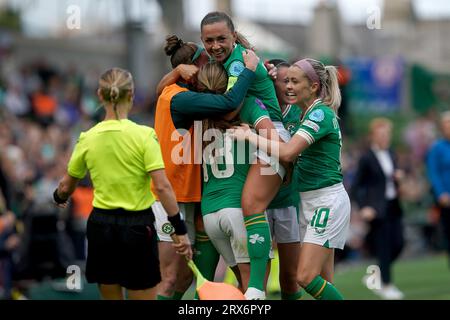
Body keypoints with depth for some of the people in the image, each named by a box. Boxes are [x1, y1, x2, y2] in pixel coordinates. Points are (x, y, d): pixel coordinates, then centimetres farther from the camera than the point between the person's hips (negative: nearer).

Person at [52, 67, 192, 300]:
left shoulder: (88, 139, -1)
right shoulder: (143, 135, -12)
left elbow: (66, 187, 10)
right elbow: (162, 187, -17)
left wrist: (59, 197, 34)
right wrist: (180, 230, -11)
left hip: (101, 226, 4)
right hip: (136, 227, -4)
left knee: (111, 297, 15)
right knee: (143, 296, 4)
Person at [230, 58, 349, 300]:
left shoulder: (322, 114, -15)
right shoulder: (303, 114, 13)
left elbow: (287, 152, -26)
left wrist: (249, 135, -17)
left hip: (327, 201, -9)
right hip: (308, 201, 9)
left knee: (306, 277, -16)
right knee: (322, 282, 6)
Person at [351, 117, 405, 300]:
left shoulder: (391, 154, 11)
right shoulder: (367, 158, -8)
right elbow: (356, 187, -6)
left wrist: (398, 177, 0)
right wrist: (364, 207, -16)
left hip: (393, 207, 7)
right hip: (377, 208, -7)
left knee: (398, 244, 3)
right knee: (384, 247, -6)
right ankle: (386, 286, 3)